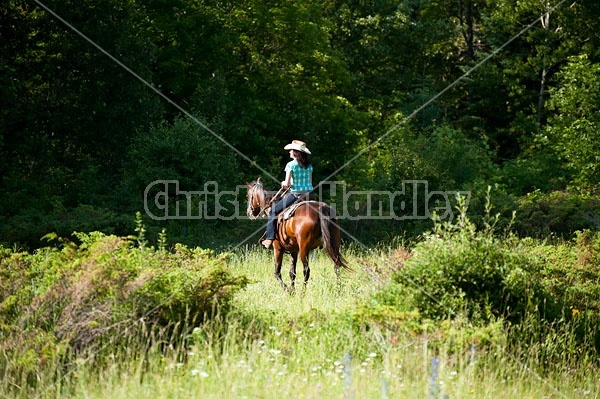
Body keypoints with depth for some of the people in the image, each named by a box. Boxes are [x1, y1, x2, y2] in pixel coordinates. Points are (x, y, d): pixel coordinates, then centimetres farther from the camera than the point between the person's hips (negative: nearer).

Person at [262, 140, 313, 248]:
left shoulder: (291, 165, -8)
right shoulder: (309, 166, 9)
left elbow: (287, 184, -11)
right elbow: (310, 182, 14)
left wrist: (284, 183, 10)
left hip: (295, 195, -5)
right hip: (309, 194, 5)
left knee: (274, 211, 6)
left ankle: (269, 238, -1)